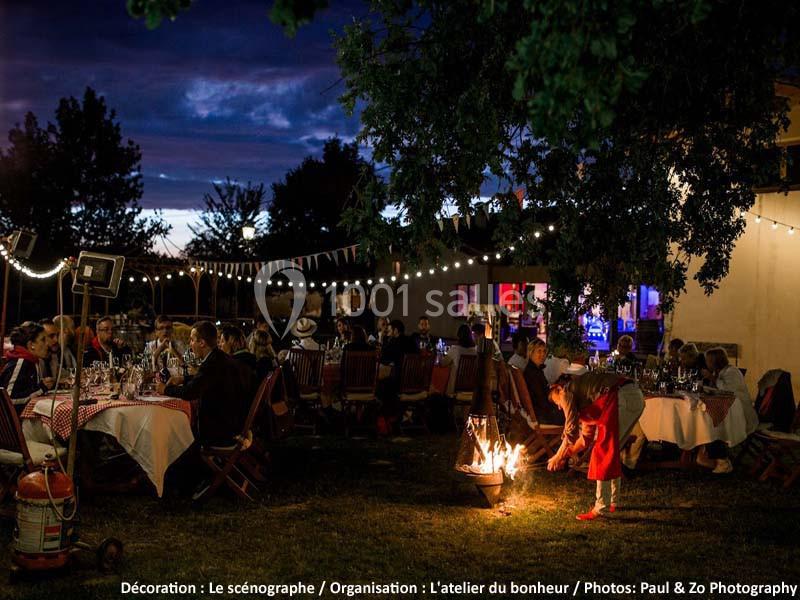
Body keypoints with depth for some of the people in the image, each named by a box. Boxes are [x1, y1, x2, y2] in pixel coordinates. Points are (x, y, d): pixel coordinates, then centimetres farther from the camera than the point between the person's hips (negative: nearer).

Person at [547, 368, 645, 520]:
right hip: (636, 397, 9)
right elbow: (586, 437, 33)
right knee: (611, 451, 18)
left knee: (604, 452, -3)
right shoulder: (584, 393, 32)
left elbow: (571, 430, 3)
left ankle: (601, 507, -4)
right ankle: (613, 502, 24)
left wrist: (558, 456, 13)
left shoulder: (566, 390, 8)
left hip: (622, 398, -9)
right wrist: (564, 456, 33)